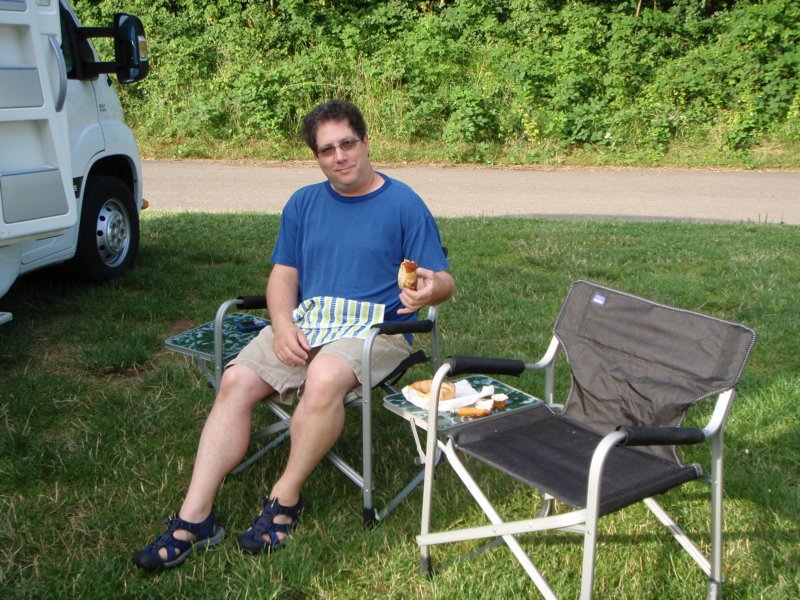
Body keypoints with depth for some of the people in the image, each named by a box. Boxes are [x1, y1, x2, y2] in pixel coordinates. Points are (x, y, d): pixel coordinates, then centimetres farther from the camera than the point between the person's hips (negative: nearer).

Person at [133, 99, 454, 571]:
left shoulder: (404, 204, 1)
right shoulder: (304, 204, 16)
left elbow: (445, 281, -1)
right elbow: (283, 275, 13)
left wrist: (429, 289, -27)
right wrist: (283, 325, -7)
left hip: (375, 327, -4)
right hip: (304, 322, 5)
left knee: (324, 378, -35)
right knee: (237, 380, -19)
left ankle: (286, 499, -15)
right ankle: (195, 518, -17)